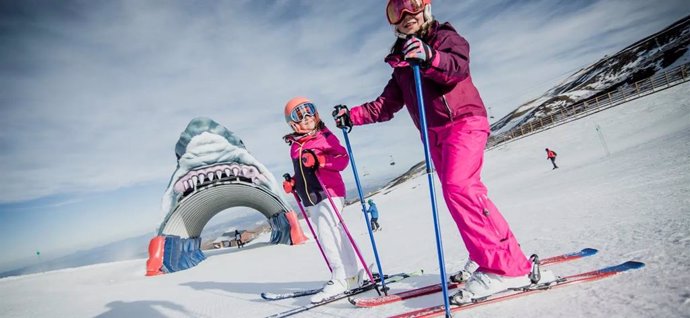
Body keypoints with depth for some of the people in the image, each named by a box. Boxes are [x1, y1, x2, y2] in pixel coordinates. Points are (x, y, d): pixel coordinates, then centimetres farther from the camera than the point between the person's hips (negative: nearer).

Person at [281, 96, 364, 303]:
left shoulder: (325, 137, -6)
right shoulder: (295, 146, 14)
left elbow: (342, 158, -13)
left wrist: (318, 160, -24)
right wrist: (293, 183, 8)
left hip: (328, 193, -7)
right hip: (310, 200, 8)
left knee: (327, 234, -15)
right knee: (333, 236, 14)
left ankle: (341, 279, -3)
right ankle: (353, 273, 27)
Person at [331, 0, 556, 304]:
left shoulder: (445, 36, 4)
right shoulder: (401, 64, 20)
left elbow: (458, 65, -19)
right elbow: (385, 105, 16)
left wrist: (429, 57, -39)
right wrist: (352, 115, 4)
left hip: (464, 122, -6)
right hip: (435, 135, 7)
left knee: (458, 187, -23)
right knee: (467, 193, 5)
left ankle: (503, 267, -17)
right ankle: (508, 255, 18)